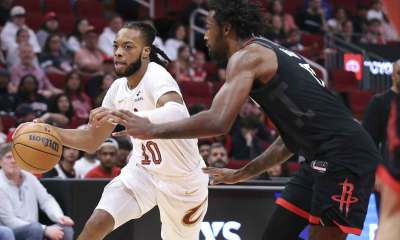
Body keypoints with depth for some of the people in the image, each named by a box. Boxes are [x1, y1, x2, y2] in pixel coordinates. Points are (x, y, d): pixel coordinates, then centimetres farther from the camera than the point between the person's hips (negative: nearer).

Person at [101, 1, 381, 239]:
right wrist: (242, 173, 31)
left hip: (344, 156, -10)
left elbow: (218, 121, -23)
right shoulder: (270, 55, 22)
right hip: (324, 157, 10)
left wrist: (151, 130, -13)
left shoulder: (247, 56, -7)